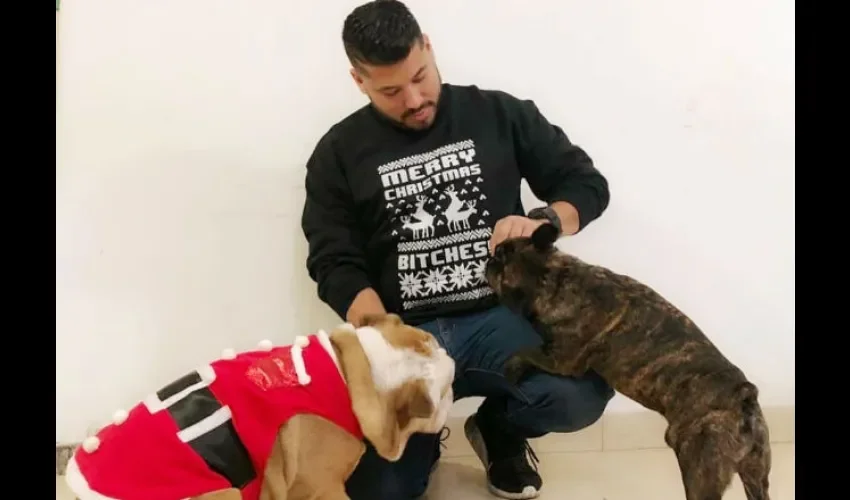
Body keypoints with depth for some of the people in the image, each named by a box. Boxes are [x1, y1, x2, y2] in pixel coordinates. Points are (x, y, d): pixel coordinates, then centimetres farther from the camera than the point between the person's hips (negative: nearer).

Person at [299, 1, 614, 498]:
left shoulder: (499, 114, 6)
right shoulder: (339, 153, 5)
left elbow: (588, 183, 10)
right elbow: (337, 266, -1)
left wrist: (542, 220, -14)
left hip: (498, 317, 1)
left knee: (586, 391, -28)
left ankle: (500, 428, 9)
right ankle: (422, 436, 19)